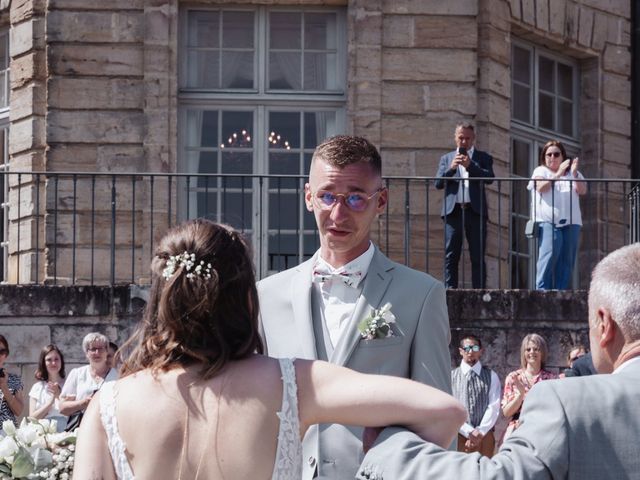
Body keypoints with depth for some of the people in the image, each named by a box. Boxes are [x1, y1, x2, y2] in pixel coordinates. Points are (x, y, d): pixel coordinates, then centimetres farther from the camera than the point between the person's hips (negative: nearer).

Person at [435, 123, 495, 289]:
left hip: (475, 211, -1)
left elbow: (489, 178, -3)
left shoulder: (483, 158, 13)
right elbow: (438, 183, 6)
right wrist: (451, 168, -9)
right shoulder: (446, 159, 18)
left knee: (478, 256, -2)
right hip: (453, 211, 1)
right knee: (450, 256, -3)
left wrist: (470, 165, -12)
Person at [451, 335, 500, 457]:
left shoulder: (491, 376, 10)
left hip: (484, 435, 1)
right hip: (459, 435, 0)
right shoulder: (451, 376, 7)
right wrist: (469, 432, -11)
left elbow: (494, 407, 1)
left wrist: (480, 432, -11)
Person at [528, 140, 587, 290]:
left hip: (570, 222, 4)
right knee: (549, 255, -21)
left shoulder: (573, 173, 20)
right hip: (548, 221, -4)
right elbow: (541, 188, -8)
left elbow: (582, 191, 4)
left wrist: (574, 173, -11)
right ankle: (542, 290, -22)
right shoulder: (540, 171, 12)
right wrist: (558, 174, -16)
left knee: (566, 260, -3)